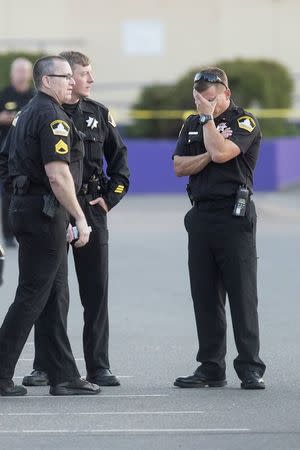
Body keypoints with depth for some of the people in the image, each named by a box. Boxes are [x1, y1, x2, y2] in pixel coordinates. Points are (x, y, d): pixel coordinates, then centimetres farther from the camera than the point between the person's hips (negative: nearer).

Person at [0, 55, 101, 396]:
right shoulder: (52, 117, -15)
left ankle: (64, 376, 13)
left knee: (55, 295, 11)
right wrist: (80, 219, -17)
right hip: (45, 212, -10)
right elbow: (58, 176, -22)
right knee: (32, 297, -6)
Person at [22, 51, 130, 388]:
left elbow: (119, 158, 16)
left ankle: (98, 366, 8)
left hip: (91, 209, 3)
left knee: (96, 291, 2)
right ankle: (43, 367, 8)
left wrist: (110, 197, 5)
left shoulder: (99, 114, 9)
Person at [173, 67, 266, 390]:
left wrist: (208, 116, -9)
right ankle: (211, 368, 11)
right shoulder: (193, 124, 16)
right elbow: (179, 166, 6)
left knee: (242, 295, -6)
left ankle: (250, 369, -4)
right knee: (205, 297, 6)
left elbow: (221, 152, -20)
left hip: (234, 216, -6)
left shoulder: (244, 122, -3)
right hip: (201, 215, 6)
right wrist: (209, 156, -9)